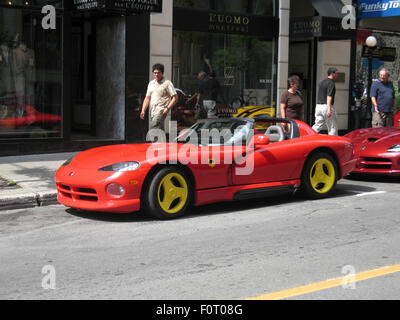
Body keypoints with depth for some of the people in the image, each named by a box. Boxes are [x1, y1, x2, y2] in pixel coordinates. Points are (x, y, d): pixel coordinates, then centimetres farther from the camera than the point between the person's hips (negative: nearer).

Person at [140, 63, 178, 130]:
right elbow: (147, 98, 20)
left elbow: (175, 97, -5)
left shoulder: (167, 83, -2)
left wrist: (168, 108, -15)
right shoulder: (151, 83, 16)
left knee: (154, 128, -22)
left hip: (161, 111, -7)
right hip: (152, 111, 7)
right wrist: (143, 110, 9)